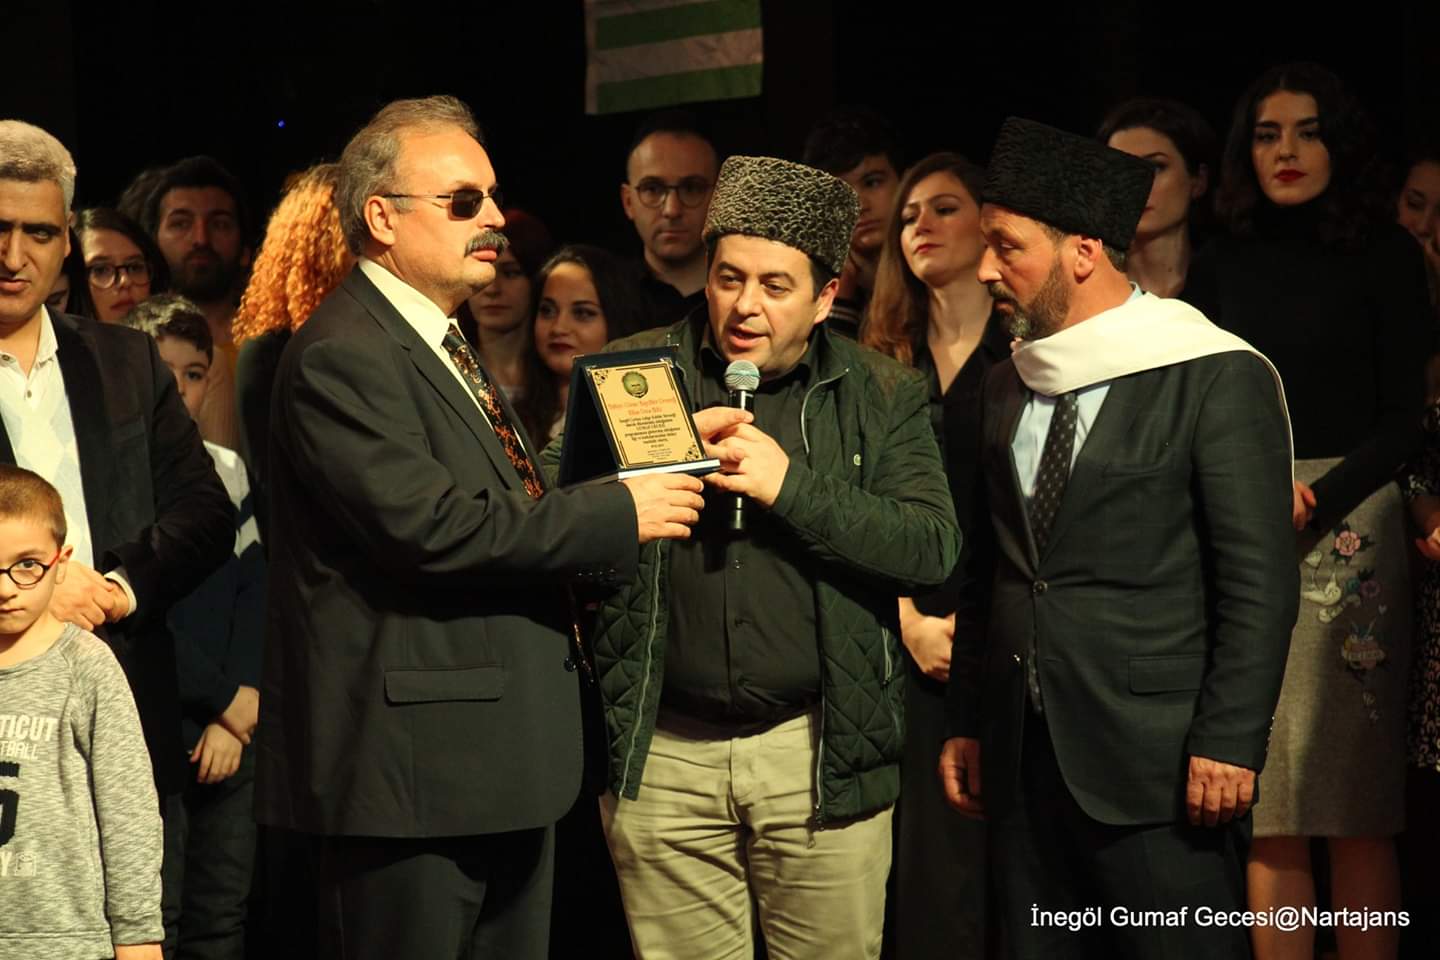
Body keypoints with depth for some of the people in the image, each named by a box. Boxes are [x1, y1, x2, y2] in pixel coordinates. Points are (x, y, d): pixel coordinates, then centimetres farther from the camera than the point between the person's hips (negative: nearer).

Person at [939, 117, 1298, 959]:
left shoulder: (1217, 377, -8)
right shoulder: (1006, 389, 13)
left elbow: (1259, 583, -10)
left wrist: (1229, 742, -14)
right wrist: (968, 723, 13)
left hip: (1158, 763, -6)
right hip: (1024, 761, 6)